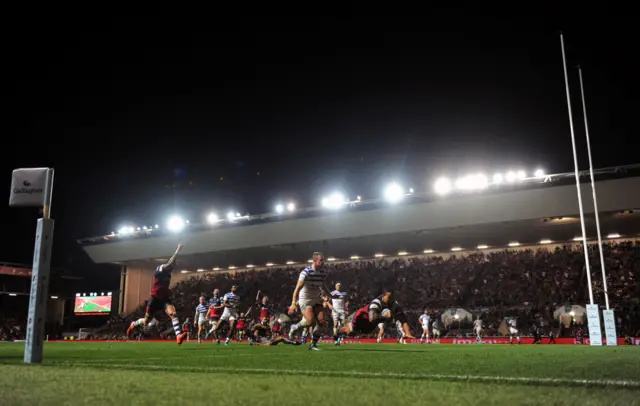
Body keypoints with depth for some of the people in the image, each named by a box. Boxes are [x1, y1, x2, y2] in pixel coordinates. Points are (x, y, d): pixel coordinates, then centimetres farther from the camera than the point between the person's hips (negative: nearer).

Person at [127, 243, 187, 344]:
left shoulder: (168, 274, 11)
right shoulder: (159, 269, -10)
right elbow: (170, 263, -28)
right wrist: (178, 250, -27)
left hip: (164, 299, 5)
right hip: (155, 298, -5)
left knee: (173, 313, -24)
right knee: (145, 321, 8)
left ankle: (178, 335, -37)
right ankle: (133, 325, 43)